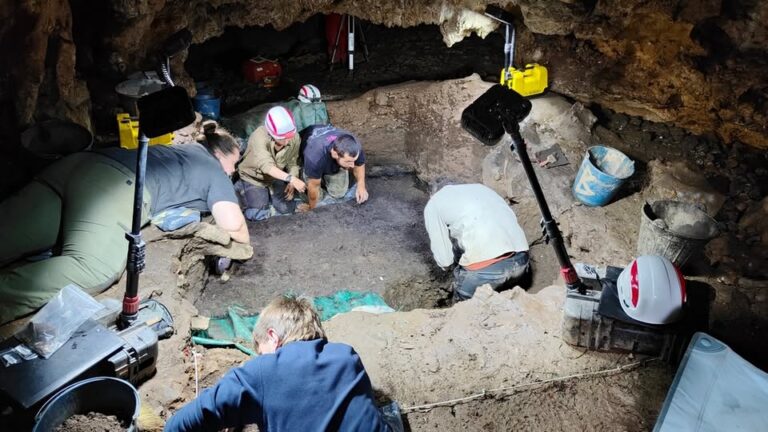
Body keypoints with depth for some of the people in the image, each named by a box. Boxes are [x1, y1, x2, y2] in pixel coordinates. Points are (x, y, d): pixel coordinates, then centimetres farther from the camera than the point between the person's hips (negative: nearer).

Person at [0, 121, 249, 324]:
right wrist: (245, 238, 25)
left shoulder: (182, 148, 36)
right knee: (96, 268, -30)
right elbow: (232, 225, 1)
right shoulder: (215, 171, 14)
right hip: (116, 186, -9)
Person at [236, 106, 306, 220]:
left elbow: (293, 163, -9)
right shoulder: (259, 137, -37)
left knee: (288, 209, -3)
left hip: (276, 178, 4)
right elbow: (267, 166, -49)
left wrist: (292, 183, -24)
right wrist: (291, 179, -60)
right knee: (259, 216, -11)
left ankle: (268, 193, 25)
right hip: (254, 177, -4)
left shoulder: (294, 138, -23)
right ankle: (242, 189, 16)